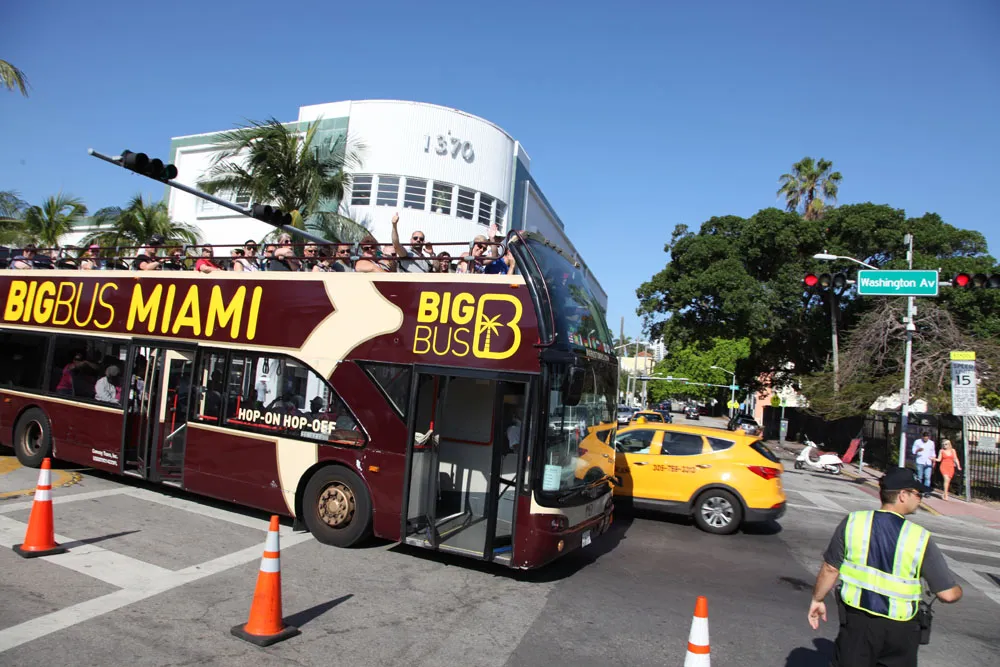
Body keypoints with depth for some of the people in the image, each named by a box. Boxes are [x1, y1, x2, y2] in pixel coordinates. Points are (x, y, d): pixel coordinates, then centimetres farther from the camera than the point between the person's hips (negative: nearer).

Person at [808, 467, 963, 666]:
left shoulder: (853, 521, -9)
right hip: (899, 630, 0)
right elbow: (948, 594, -9)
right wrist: (957, 591, 15)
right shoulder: (921, 538, -13)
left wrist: (817, 599, 11)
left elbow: (830, 569, -3)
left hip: (856, 620, 0)